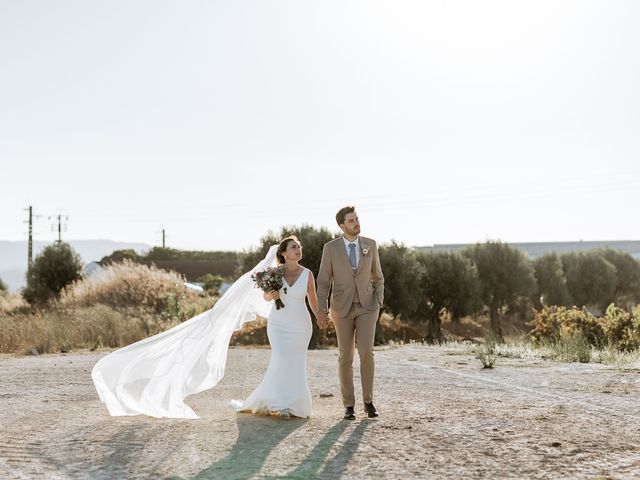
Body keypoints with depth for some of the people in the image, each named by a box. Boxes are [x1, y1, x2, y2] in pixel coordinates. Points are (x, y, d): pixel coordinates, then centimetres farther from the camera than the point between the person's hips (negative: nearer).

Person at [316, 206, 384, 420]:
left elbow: (377, 277, 10)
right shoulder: (331, 248, -5)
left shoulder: (370, 244, 1)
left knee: (366, 353, -13)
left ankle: (368, 401, 3)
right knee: (346, 357, 1)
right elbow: (323, 281, -3)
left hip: (366, 307, 1)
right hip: (342, 308, -1)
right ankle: (349, 406, 11)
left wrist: (379, 304, 1)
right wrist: (321, 311, -10)